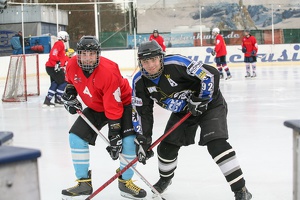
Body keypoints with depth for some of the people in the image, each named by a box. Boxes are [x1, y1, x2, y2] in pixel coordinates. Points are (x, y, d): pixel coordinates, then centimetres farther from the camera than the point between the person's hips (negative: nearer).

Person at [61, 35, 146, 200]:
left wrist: (114, 135, -32)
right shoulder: (72, 65, -18)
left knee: (129, 141, -22)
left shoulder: (108, 72, -35)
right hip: (95, 107, 5)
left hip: (121, 103, -5)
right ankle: (84, 183, 7)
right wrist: (69, 94, -4)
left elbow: (113, 108, -33)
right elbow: (71, 80, 11)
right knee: (76, 136, -5)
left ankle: (125, 182, 0)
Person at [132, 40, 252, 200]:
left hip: (209, 104, -6)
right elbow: (141, 112, -5)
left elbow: (211, 74, -30)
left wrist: (201, 100, -23)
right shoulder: (139, 82, -12)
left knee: (216, 143, -24)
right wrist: (143, 139, -11)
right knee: (166, 147, 7)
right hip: (182, 111, 6)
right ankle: (165, 179, 40)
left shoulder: (176, 64, -31)